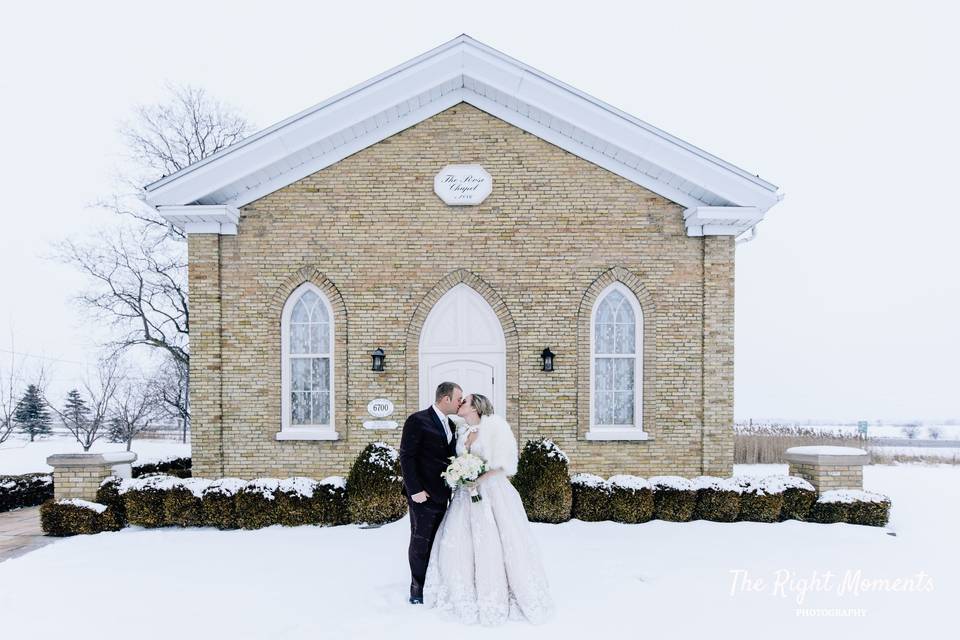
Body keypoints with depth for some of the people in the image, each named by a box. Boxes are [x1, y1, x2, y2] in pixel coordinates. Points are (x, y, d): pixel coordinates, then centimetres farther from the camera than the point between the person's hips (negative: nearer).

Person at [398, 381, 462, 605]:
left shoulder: (450, 425, 13)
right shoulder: (417, 421, -11)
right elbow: (407, 457, -14)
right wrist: (415, 490, -18)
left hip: (441, 494, 7)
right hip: (422, 494, -7)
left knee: (436, 542, 13)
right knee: (420, 541, 2)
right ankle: (417, 589, 14)